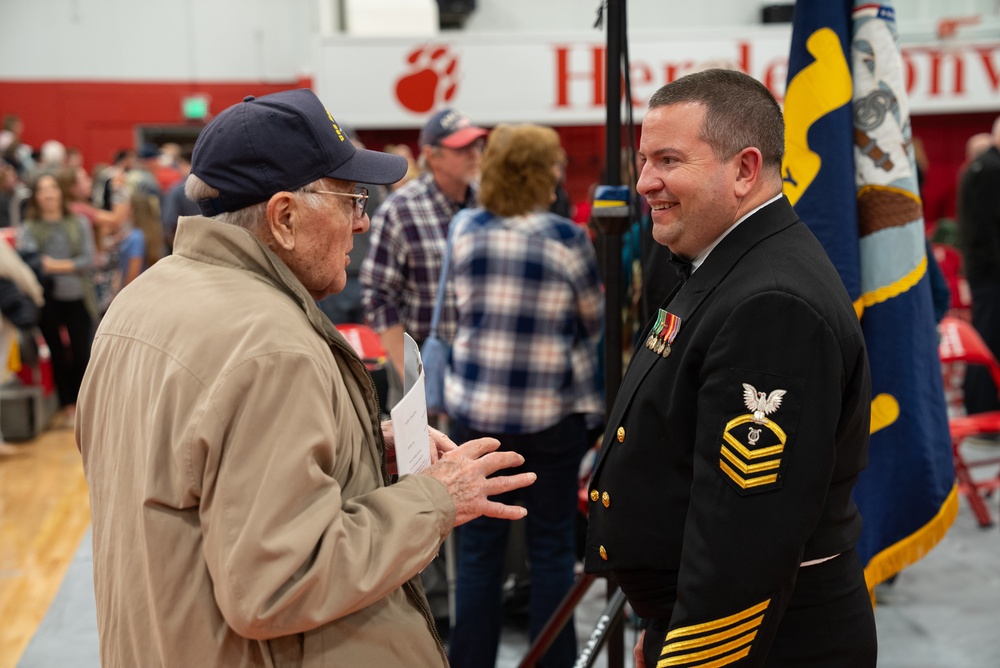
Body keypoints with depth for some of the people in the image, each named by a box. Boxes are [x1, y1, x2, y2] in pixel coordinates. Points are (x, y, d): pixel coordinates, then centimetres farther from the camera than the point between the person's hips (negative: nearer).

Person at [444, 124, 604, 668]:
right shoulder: (567, 239, -10)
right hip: (551, 414, -3)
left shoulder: (464, 230, -1)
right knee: (552, 550, 8)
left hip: (476, 410, 3)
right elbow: (595, 319, 2)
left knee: (478, 551, 9)